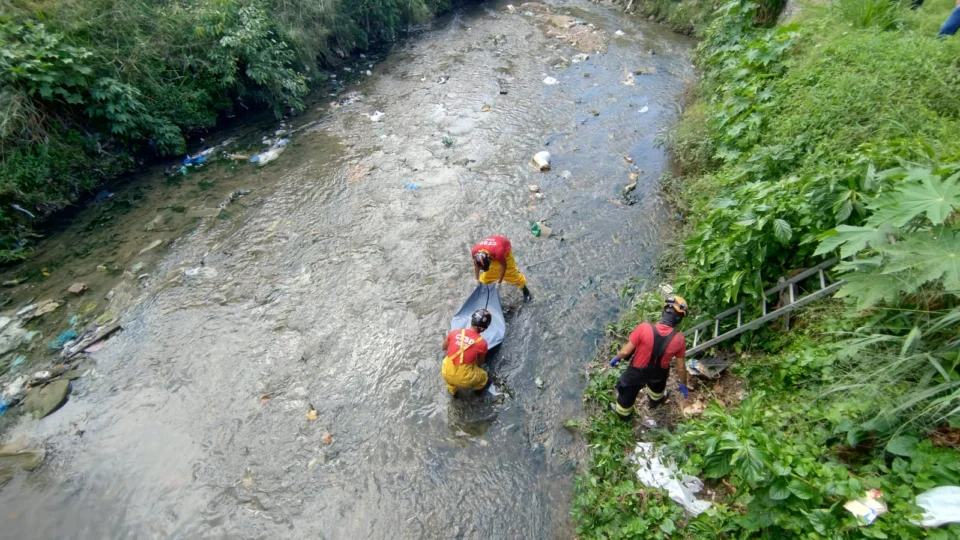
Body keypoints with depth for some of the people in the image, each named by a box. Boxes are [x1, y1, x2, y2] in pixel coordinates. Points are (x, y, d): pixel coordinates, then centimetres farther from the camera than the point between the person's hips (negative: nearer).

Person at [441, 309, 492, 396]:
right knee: (483, 375, 29)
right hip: (464, 380, -2)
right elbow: (479, 363, 4)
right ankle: (478, 388, 58)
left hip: (447, 374, 3)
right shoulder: (482, 343, -15)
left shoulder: (454, 333, -10)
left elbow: (444, 347, 9)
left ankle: (452, 391, 58)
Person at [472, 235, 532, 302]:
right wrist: (476, 279, -8)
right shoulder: (475, 251, -35)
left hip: (505, 250, -3)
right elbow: (476, 266, -12)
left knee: (511, 273, 4)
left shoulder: (498, 252, -47)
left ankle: (526, 291, 22)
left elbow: (504, 266, -26)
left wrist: (499, 281, -20)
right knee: (486, 274, 3)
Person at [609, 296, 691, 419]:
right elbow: (681, 367, -10)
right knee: (657, 385, 39)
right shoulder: (679, 339, -24)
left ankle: (623, 413, 56)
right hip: (658, 373, 2)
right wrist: (684, 385, 9)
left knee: (628, 392, 29)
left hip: (637, 372, -2)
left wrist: (616, 358, -1)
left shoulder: (644, 328, -33)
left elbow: (626, 352, -23)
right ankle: (655, 401, 69)